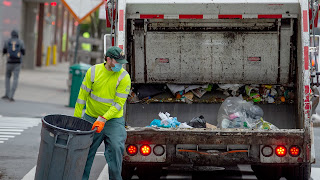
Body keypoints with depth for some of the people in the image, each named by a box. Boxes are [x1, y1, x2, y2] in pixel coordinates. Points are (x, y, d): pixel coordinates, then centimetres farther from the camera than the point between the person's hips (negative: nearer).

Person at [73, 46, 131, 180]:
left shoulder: (124, 77, -12)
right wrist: (76, 118, 0)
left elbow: (118, 104, -14)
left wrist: (103, 119, -24)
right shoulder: (93, 71, -6)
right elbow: (82, 95, 0)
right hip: (91, 118, 1)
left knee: (116, 149, -13)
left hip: (113, 119, -1)